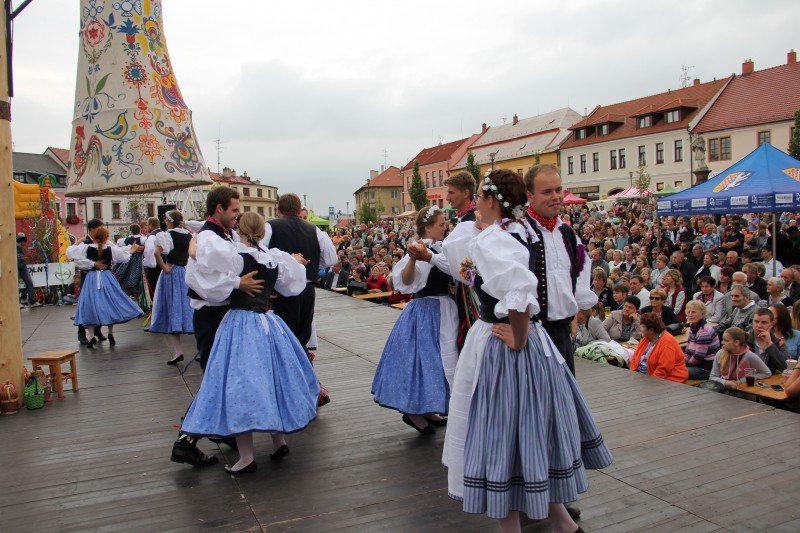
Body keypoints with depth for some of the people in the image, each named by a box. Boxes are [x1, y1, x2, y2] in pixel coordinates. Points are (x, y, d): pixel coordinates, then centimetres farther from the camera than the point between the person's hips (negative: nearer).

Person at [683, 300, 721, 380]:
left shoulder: (705, 331, -19)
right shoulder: (693, 327, 10)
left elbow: (698, 357, -19)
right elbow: (688, 351, 13)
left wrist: (687, 362, -3)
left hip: (707, 368, -9)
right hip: (698, 364, 9)